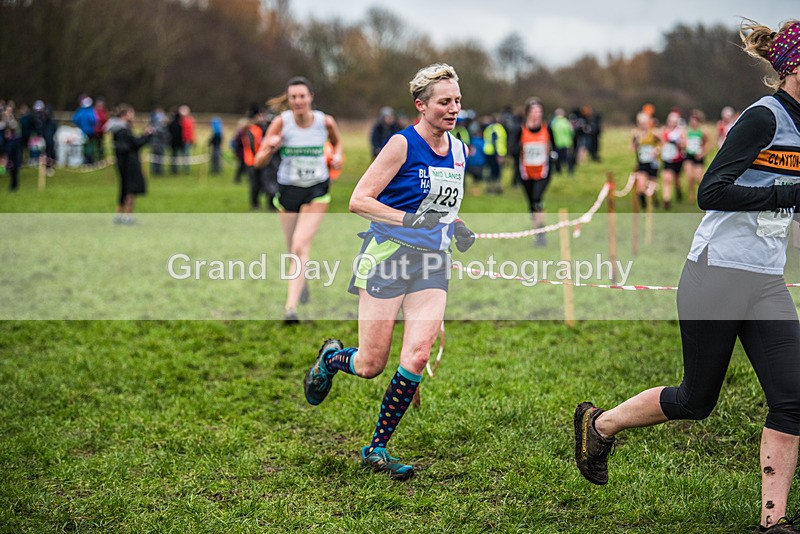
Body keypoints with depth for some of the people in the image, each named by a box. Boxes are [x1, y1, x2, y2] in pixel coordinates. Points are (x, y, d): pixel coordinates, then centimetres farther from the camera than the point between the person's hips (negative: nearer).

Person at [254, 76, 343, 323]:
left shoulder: (325, 122, -8)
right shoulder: (281, 123, -12)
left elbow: (337, 140, 17)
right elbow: (259, 162, -12)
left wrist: (337, 155, -4)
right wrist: (270, 148, -33)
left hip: (317, 192, -2)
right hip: (288, 191, 2)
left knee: (300, 247, -17)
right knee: (293, 249, 15)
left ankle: (291, 307, -19)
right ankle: (303, 280, 49)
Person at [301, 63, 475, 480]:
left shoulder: (459, 150, 10)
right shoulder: (402, 144, -11)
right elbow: (358, 200, -14)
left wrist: (456, 227, 8)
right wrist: (409, 218, -25)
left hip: (432, 263, 5)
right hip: (388, 257, -5)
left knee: (417, 356, -11)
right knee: (370, 365, -2)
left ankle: (377, 448, 3)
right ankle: (330, 358, 36)